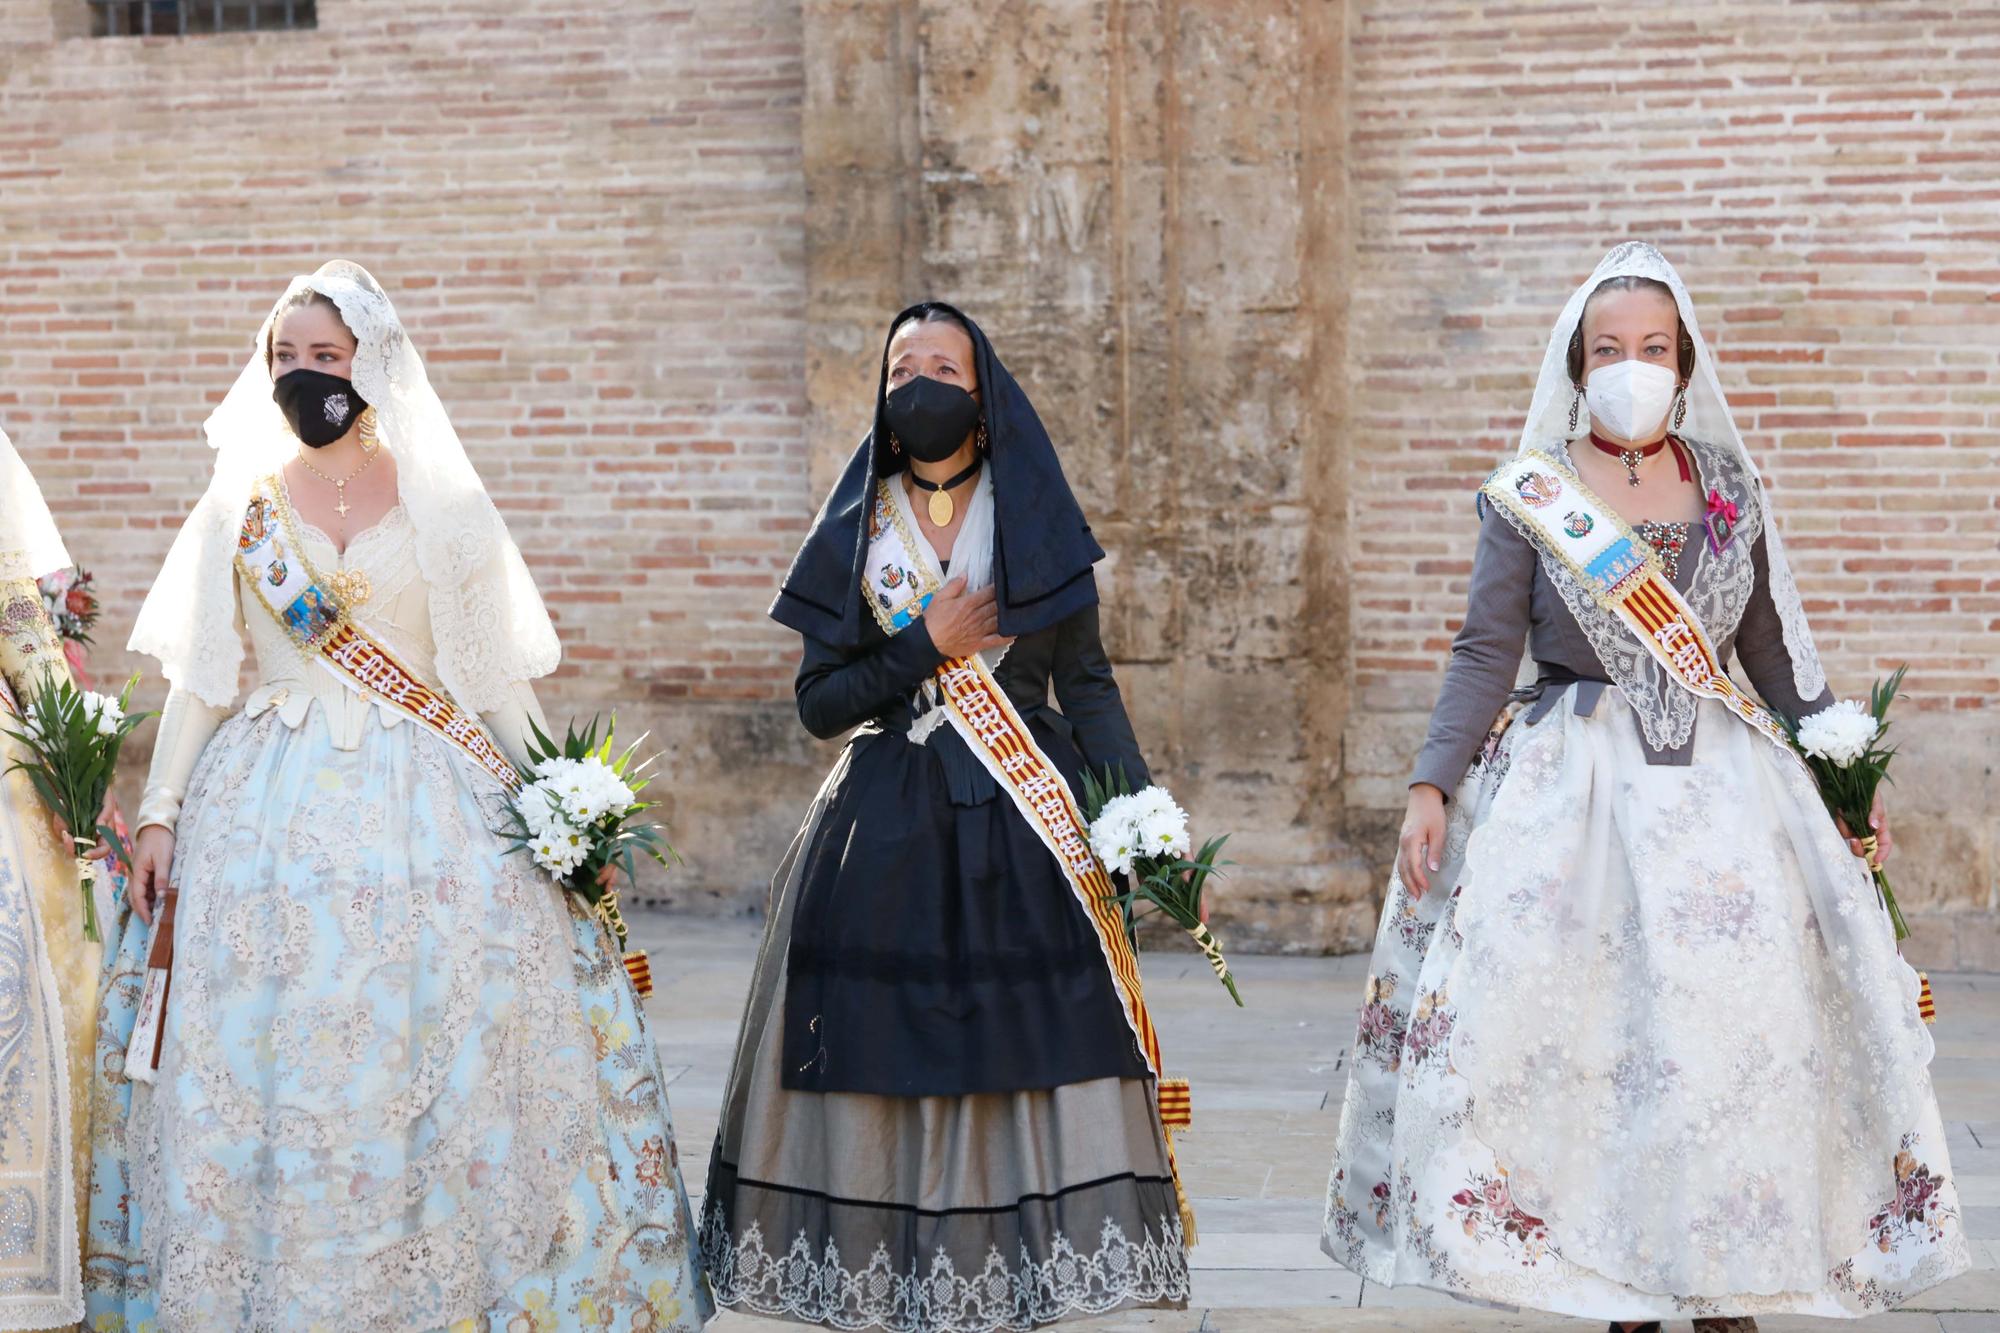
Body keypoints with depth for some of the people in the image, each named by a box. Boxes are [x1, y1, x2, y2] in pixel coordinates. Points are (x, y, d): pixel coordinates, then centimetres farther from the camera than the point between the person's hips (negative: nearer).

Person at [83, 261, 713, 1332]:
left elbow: (492, 672, 7)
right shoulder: (241, 501, 9)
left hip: (432, 803, -1)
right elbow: (199, 673, 9)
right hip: (275, 807, 1)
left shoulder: (442, 502, 6)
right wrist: (160, 811, 1)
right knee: (270, 1062, -4)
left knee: (451, 1044, -7)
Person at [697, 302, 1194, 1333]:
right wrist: (926, 648, -10)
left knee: (1031, 1065, -6)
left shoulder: (1037, 524, 6)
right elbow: (818, 703, 3)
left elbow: (1088, 686, 6)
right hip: (885, 833, 1)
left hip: (1024, 823, 0)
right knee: (881, 1074, -2)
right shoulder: (855, 531, 7)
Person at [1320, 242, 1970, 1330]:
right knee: (1590, 1029, -8)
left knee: (1741, 1021, -6)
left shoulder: (1730, 488, 10)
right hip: (1571, 786, -2)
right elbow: (1485, 655, 0)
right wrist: (1432, 787, -9)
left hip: (1723, 786, 2)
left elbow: (1775, 648, 17)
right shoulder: (1529, 498, 2)